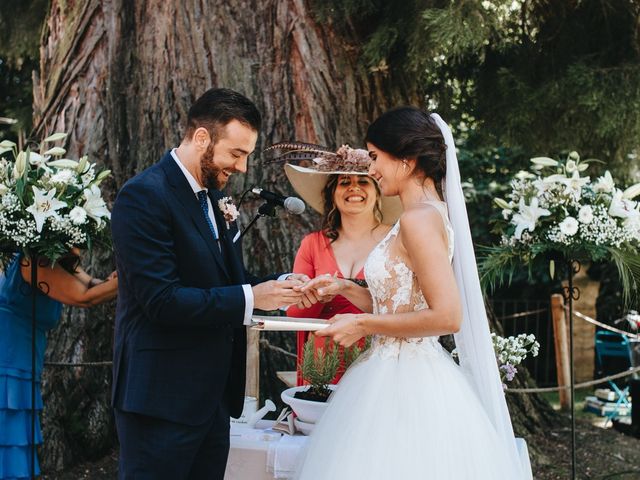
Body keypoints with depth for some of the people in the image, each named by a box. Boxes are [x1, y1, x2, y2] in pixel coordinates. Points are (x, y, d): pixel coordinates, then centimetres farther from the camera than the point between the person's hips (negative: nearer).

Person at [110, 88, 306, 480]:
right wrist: (250, 298, -18)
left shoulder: (215, 197, 12)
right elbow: (162, 300, -22)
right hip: (162, 395, -9)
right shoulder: (145, 196, -15)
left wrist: (279, 287, 0)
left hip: (213, 394, 9)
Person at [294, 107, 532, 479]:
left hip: (406, 382, -9)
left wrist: (363, 325, -15)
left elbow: (446, 316, -23)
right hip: (404, 375, 9)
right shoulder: (429, 213, 12)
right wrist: (345, 289, 12)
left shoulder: (419, 219, -16)